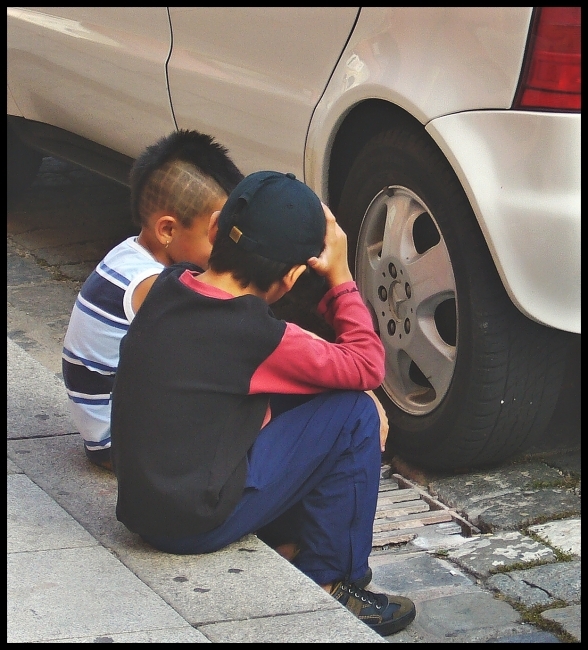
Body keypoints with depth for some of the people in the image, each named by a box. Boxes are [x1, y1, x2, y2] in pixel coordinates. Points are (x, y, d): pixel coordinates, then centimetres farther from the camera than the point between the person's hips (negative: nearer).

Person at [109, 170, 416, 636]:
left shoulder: (168, 286, -1)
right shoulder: (256, 336, -22)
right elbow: (369, 366, -9)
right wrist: (340, 277, -4)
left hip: (141, 508, 8)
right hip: (199, 523, -8)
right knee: (354, 414, -5)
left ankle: (288, 537, 24)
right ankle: (327, 581, 6)